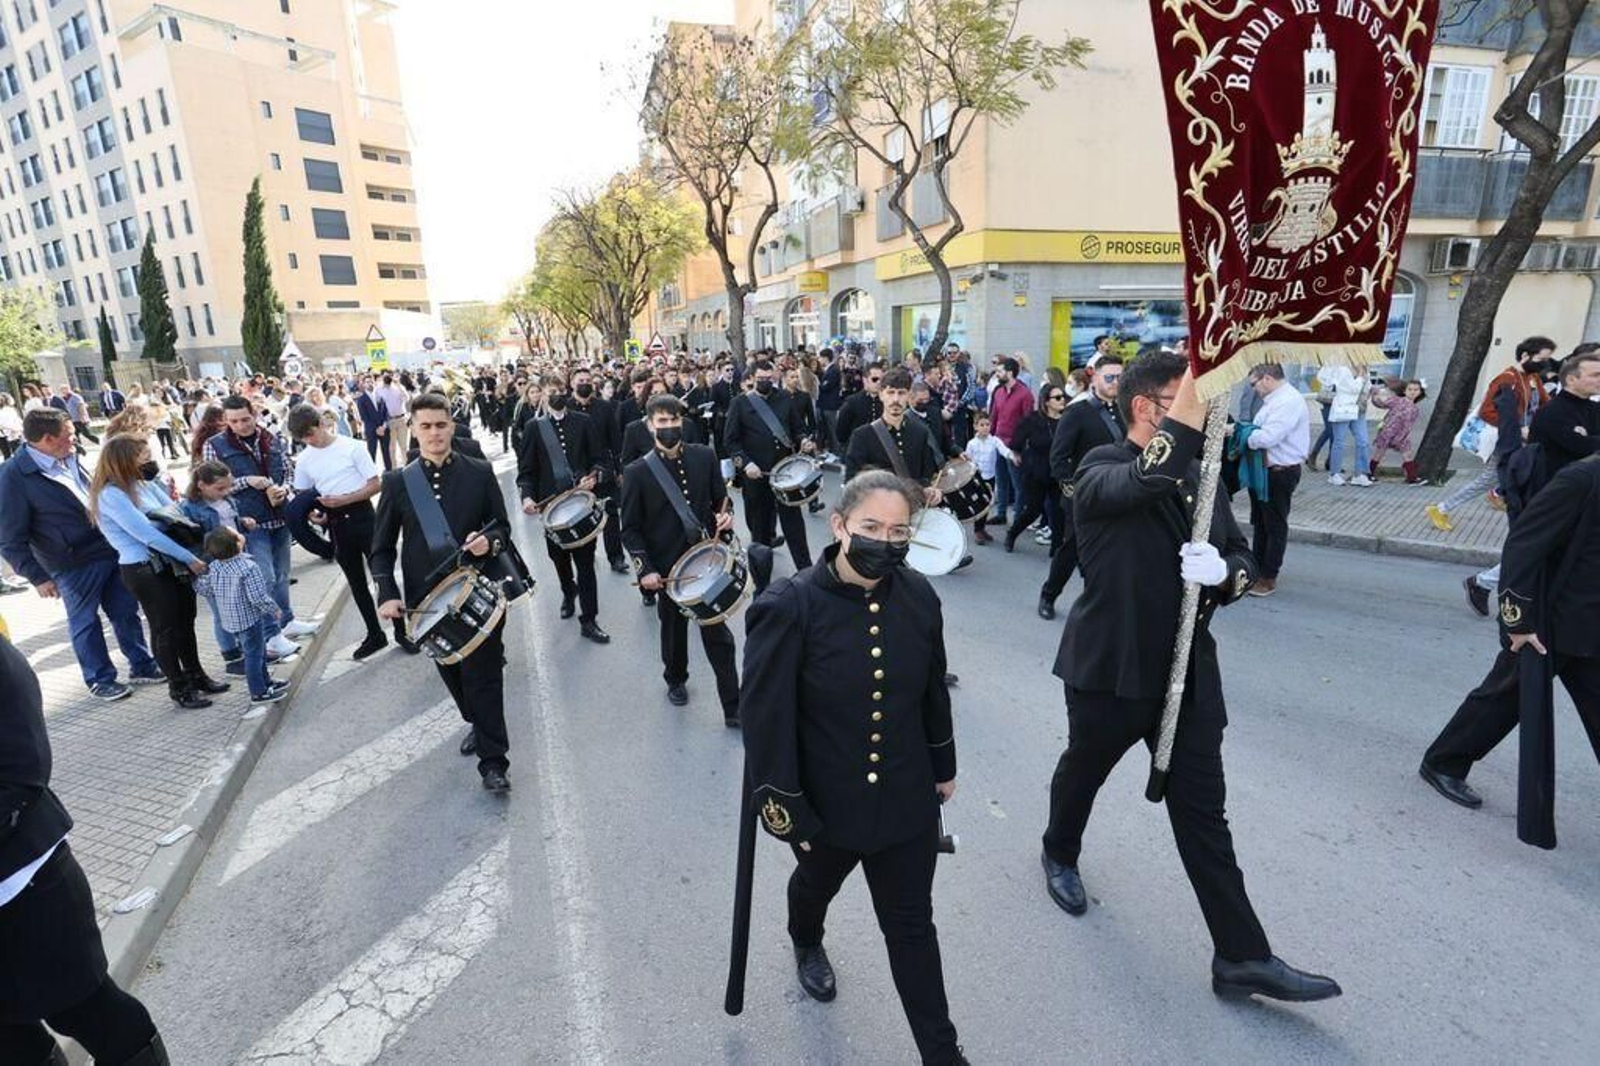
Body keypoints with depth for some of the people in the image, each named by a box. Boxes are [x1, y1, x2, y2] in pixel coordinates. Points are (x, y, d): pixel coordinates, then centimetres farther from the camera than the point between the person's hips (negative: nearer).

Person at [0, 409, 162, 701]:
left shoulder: (68, 459, 3)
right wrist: (38, 577, -14)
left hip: (110, 549, 6)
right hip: (75, 565, -6)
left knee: (126, 611, 15)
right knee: (85, 622, 11)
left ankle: (142, 665, 30)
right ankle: (100, 680, 26)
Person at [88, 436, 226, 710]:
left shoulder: (143, 485, 6)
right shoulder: (111, 494, -16)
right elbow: (147, 534, -21)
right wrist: (190, 559, -18)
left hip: (170, 563, 7)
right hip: (143, 570, -7)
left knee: (185, 620, 16)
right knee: (166, 628, 5)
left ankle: (195, 675, 31)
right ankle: (178, 687, 20)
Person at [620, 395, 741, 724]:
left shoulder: (705, 457, -2)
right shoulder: (637, 471, -8)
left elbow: (720, 499, 9)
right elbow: (630, 529, -5)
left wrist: (724, 516, -14)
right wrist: (645, 569, -14)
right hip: (668, 568, -1)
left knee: (717, 633, 4)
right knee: (674, 630, 19)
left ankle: (733, 707, 11)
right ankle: (676, 680, 46)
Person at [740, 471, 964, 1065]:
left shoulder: (919, 598, -11)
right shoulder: (789, 607, -26)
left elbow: (932, 690, 3)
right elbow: (765, 718, -21)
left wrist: (943, 766, 13)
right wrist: (784, 809, -16)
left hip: (907, 800, 2)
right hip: (826, 802, -1)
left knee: (912, 925, 15)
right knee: (817, 881, 30)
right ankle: (807, 945, 65)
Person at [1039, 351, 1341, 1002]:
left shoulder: (1200, 476, 6)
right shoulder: (1100, 470, -14)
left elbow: (1241, 554, 11)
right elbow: (1147, 480, -37)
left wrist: (1225, 575, -11)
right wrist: (1191, 404, -38)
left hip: (1187, 669, 5)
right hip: (1109, 667, -4)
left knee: (1202, 813, 9)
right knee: (1084, 771, 20)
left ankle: (1241, 956, 21)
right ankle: (1060, 855, 49)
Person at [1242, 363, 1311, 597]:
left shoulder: (1289, 401, -21)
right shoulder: (1274, 400, 11)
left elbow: (1267, 437, -29)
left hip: (1280, 473, -10)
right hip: (1265, 470, 10)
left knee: (1275, 525, 2)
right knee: (1259, 522, 19)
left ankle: (1268, 578, 13)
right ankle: (1258, 568, 32)